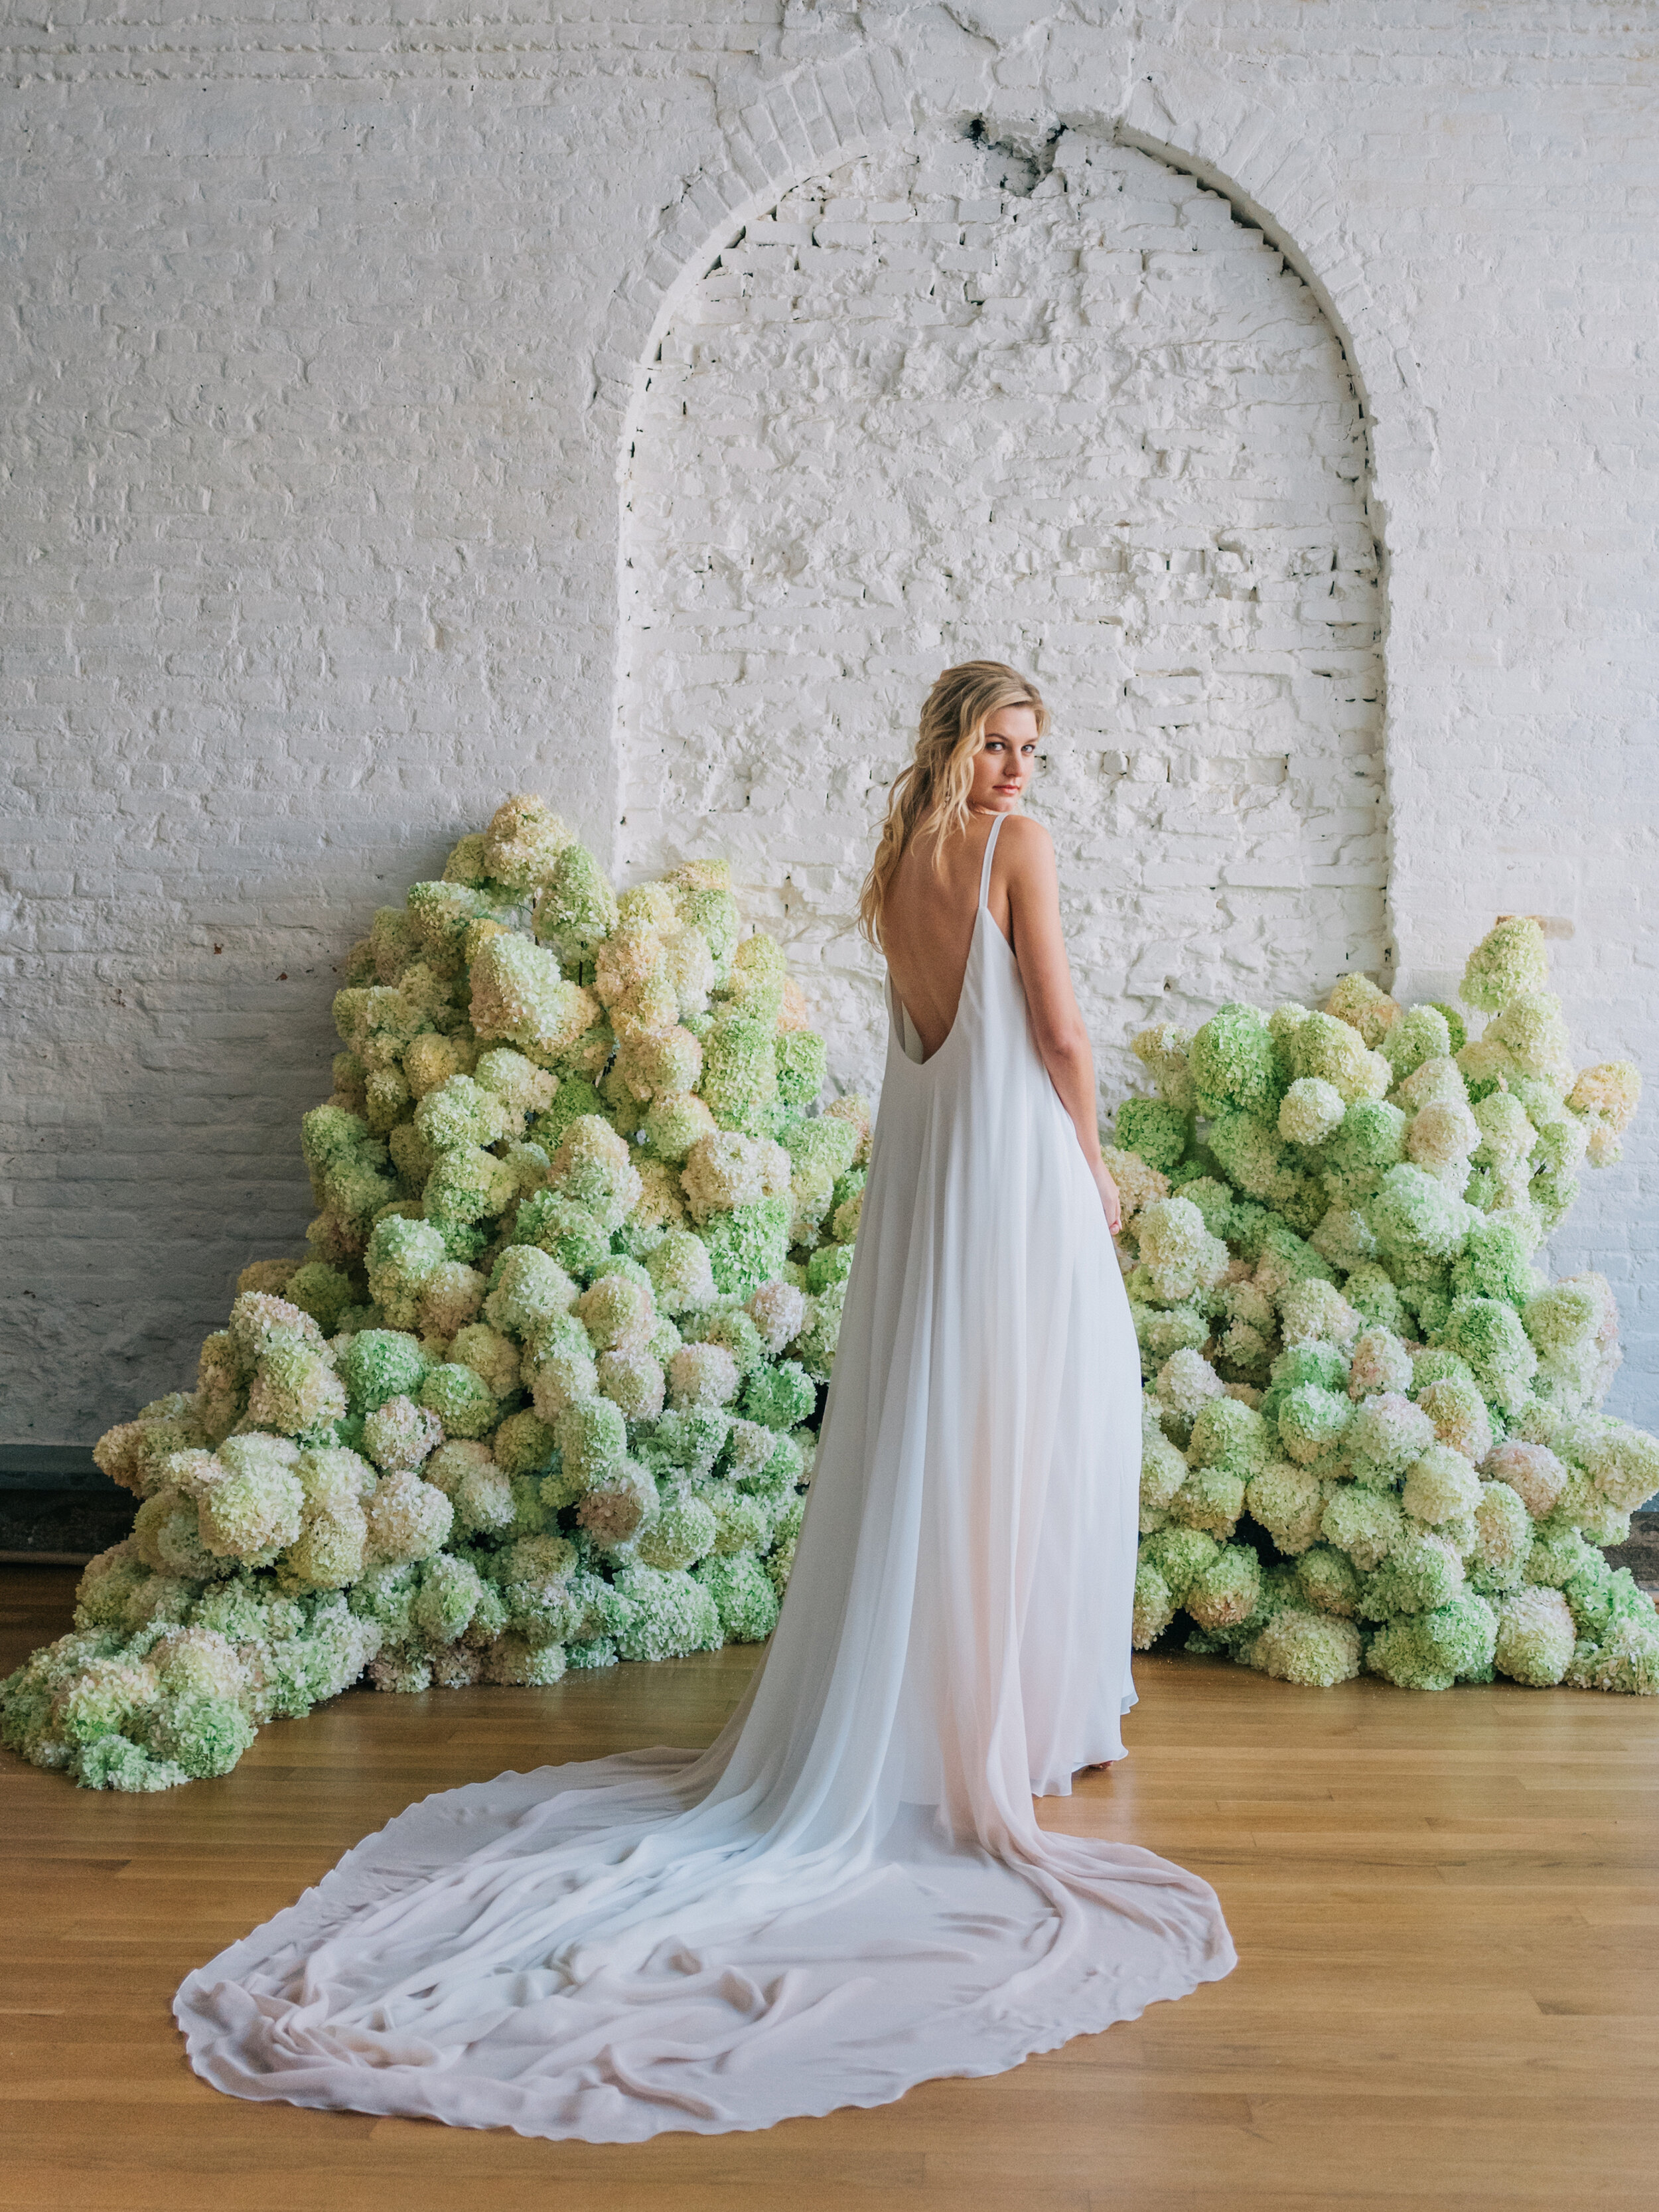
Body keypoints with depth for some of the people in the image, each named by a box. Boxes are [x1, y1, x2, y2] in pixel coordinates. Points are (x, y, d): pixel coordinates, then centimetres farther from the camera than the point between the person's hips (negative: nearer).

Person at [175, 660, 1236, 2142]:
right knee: (1034, 1441, 3)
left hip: (918, 1160, 7)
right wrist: (1096, 1173, 2)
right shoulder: (1019, 843, -8)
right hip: (1019, 1152, -7)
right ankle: (1027, 1715, 13)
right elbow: (1059, 1033, -10)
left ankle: (891, 1718, 20)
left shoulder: (895, 864, 13)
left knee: (919, 1442, 11)